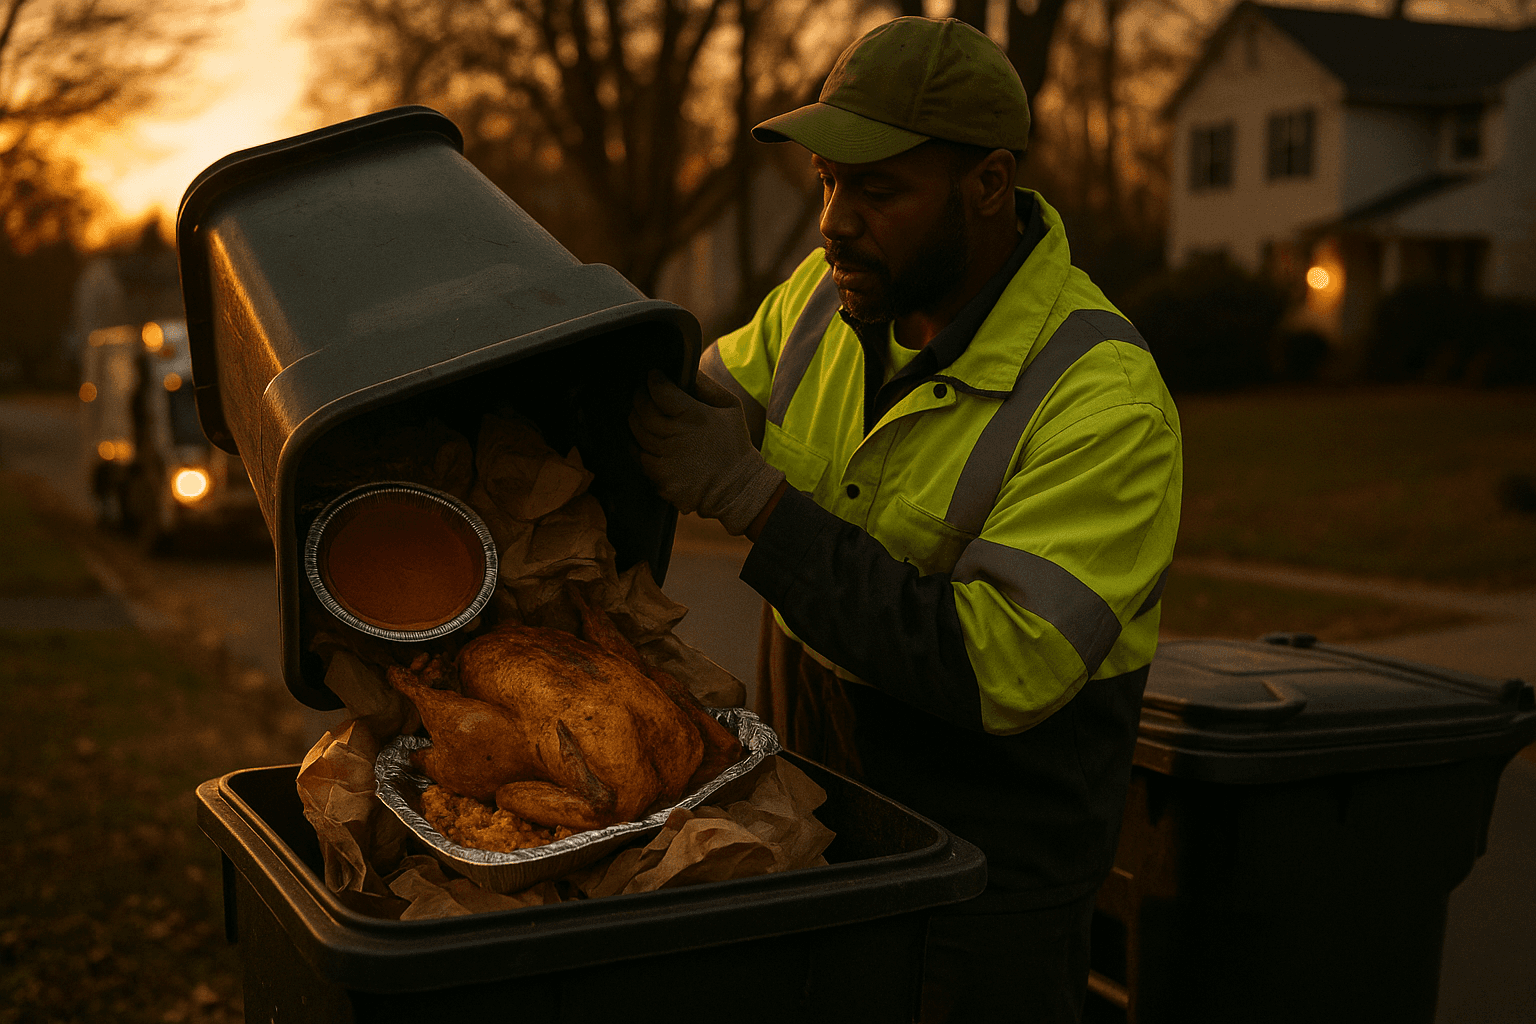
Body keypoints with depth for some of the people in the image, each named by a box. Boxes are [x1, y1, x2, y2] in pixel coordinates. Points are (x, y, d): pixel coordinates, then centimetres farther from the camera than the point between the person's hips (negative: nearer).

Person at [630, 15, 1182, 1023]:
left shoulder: (1106, 406, -24)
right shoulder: (830, 295, -4)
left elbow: (997, 670, -31)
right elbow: (708, 406, 14)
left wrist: (756, 499, -31)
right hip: (817, 812, 6)